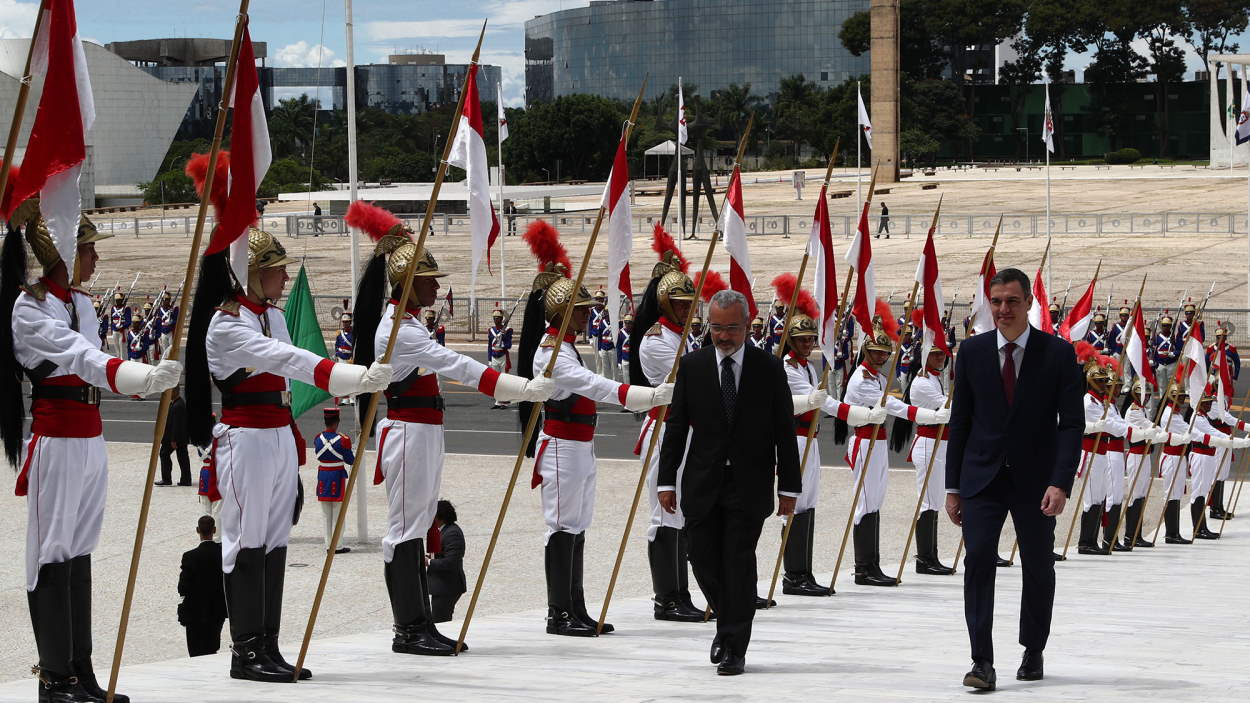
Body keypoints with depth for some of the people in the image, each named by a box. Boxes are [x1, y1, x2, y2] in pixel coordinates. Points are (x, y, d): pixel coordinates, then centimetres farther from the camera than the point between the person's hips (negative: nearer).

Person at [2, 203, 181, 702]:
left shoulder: (80, 302, 14)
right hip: (55, 439, -8)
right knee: (53, 551, -5)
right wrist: (147, 376, -38)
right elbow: (81, 359, -26)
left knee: (79, 552, 9)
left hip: (89, 439, 8)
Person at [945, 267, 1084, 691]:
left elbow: (1072, 424, -7)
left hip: (1035, 480, -1)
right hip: (982, 477, 1)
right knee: (978, 559, -14)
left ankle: (1033, 653, 30)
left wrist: (1060, 484, -18)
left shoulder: (1058, 354, -4)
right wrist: (953, 487, 4)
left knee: (1038, 568, 11)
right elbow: (960, 421, 6)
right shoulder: (972, 351, 2)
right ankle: (982, 661, -15)